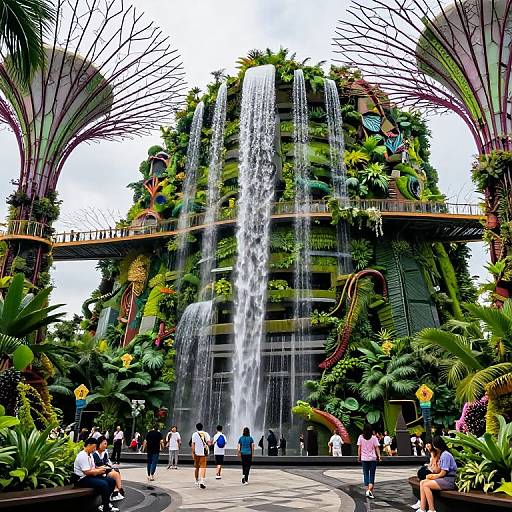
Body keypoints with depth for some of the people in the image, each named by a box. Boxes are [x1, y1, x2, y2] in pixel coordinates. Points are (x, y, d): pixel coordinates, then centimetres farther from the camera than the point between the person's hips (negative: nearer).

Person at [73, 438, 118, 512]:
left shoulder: (90, 455, 15)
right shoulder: (82, 456, -18)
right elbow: (87, 472, -24)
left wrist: (99, 468, 1)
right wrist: (98, 471, -10)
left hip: (90, 476, 10)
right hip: (83, 479, -10)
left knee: (112, 481, -3)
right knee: (104, 484, -30)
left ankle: (105, 504, 2)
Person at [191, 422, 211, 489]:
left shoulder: (194, 434, 1)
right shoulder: (206, 434, 3)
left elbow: (193, 444, -3)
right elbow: (208, 443, -4)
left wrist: (193, 453, -1)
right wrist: (209, 443, 18)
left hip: (197, 453, 1)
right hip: (204, 453, -1)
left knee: (196, 467, 16)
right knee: (203, 467, -4)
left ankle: (197, 481, 30)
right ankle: (202, 481, -23)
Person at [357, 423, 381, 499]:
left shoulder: (361, 437, -3)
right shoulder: (374, 438, -5)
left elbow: (359, 448, -1)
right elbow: (376, 448, -7)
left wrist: (359, 456, 6)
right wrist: (379, 456, -2)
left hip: (364, 458, 1)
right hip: (373, 458, -1)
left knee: (366, 474, 11)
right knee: (372, 474, 6)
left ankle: (367, 490, 12)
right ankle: (370, 490, -10)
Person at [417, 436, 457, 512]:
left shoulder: (445, 455, -14)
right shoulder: (442, 454, 16)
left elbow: (443, 473, -15)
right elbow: (439, 470, 13)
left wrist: (433, 476, -5)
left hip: (449, 481, -10)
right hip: (443, 479, 10)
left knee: (426, 485, -22)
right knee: (422, 482, -5)